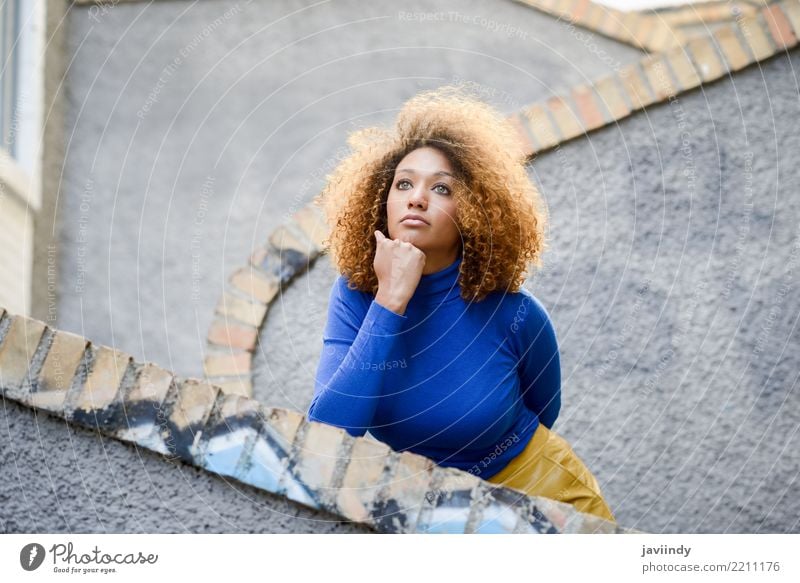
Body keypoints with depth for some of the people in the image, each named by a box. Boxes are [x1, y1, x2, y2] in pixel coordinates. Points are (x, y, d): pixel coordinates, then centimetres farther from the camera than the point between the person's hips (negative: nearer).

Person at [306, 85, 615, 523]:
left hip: (536, 495, -1)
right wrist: (390, 300, -30)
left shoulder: (513, 314, -18)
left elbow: (541, 411, 2)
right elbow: (324, 436, -27)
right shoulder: (356, 295, -14)